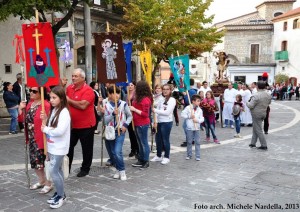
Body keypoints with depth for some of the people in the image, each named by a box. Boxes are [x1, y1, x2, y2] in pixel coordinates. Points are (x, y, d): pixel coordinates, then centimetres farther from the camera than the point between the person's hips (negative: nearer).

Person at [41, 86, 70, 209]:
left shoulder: (64, 112, -19)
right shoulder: (54, 110, 8)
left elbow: (60, 131, -28)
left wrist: (45, 129, -15)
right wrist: (46, 120, -3)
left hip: (59, 148, -8)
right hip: (52, 146, 8)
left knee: (53, 171, -5)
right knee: (57, 170, 16)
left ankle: (61, 196, 9)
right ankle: (59, 193, 28)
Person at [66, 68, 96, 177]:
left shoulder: (88, 90, -18)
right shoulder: (69, 88, 4)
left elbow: (83, 105, -29)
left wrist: (69, 100, -19)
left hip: (86, 125, -6)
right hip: (72, 124, 7)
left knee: (86, 148, 9)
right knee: (69, 146, 15)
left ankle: (85, 169, 24)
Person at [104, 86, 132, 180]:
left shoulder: (123, 104, -5)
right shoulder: (106, 105, -2)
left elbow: (130, 116, 7)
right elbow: (106, 120, -7)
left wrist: (126, 125, -6)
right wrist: (113, 114, -22)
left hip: (120, 132, -3)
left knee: (117, 152, -15)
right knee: (112, 153, 9)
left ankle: (122, 171, 1)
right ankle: (118, 169, 27)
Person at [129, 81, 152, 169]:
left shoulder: (145, 100, -17)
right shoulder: (139, 98, 11)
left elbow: (145, 114, -19)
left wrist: (134, 109, -17)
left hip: (143, 124, -10)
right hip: (137, 124, 10)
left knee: (144, 142, -1)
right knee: (140, 142, 15)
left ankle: (146, 161, 9)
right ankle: (141, 160, 25)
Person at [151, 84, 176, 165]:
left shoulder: (172, 100, -10)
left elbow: (167, 112, -18)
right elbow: (157, 111, 6)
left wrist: (155, 110, -16)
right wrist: (156, 121, -3)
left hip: (167, 122, -6)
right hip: (159, 122, 6)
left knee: (165, 140, 2)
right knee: (158, 139, 13)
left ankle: (166, 157, 16)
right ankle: (158, 156, 28)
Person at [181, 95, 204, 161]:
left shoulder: (199, 109, 4)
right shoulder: (188, 108, -5)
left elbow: (202, 118, 1)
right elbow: (182, 114, -7)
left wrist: (198, 120, -18)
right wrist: (189, 116, -14)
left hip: (197, 128, 2)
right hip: (190, 128, -2)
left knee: (197, 142, 3)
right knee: (189, 142, 8)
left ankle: (198, 156, 11)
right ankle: (189, 155, 20)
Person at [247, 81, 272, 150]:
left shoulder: (256, 95, -24)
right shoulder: (268, 95, 1)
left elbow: (250, 106, -24)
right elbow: (268, 103, 16)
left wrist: (247, 103, -4)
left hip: (256, 114, -8)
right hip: (263, 113, 8)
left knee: (258, 130, 0)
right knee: (255, 129, 19)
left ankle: (264, 145, 2)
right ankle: (253, 143, 26)